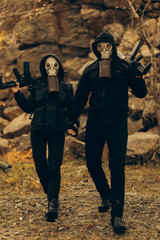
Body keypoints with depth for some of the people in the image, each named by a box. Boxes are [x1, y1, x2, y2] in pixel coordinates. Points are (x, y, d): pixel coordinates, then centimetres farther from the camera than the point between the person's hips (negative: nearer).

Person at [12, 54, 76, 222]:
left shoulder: (66, 87, 9)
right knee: (40, 166, 3)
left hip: (57, 131, -2)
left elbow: (71, 109, 11)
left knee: (54, 167, -10)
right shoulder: (37, 86, 10)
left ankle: (52, 204, -13)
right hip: (38, 131, 2)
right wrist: (17, 94, -1)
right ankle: (51, 196, 24)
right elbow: (29, 108, 9)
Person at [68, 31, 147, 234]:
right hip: (95, 122, 3)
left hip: (117, 123, -3)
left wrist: (136, 74, -19)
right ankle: (106, 196, 33)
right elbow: (80, 97, 16)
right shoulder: (90, 70, 9)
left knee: (117, 167, -8)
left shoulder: (124, 67, 2)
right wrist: (72, 120, 12)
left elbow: (141, 93, -1)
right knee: (92, 163, 6)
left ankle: (117, 215, -5)